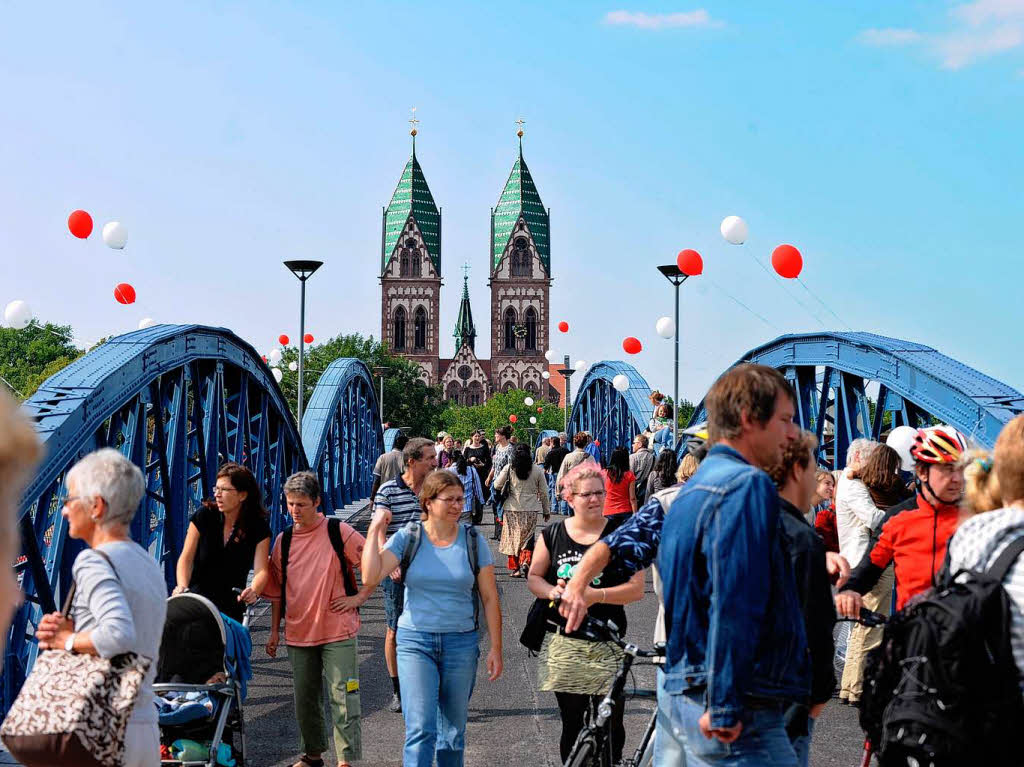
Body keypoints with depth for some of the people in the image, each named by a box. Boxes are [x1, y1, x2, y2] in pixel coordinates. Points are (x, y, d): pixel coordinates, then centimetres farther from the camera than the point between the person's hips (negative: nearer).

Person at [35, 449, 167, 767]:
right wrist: (72, 629, 0)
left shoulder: (94, 561, -10)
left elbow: (120, 635, -28)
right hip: (146, 727, 8)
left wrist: (67, 641, -11)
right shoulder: (149, 564, 15)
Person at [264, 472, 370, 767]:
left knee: (343, 697, -5)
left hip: (338, 631, -4)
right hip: (298, 632, 4)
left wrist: (359, 597, -7)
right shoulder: (283, 540, 6)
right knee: (305, 698, 14)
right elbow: (277, 590, 13)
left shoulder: (339, 532, -6)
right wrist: (274, 631, 12)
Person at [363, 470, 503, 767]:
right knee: (420, 729, -11)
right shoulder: (407, 537, -3)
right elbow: (370, 577, -15)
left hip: (461, 643, 2)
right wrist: (375, 529, -12)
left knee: (453, 730, 12)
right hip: (415, 642, -1)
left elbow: (490, 598, 3)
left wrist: (495, 647, 0)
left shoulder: (473, 540, 0)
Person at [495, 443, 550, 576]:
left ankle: (514, 568, 10)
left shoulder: (509, 468, -4)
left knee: (512, 537, 10)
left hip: (512, 508, 0)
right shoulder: (537, 470, -1)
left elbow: (497, 485, -2)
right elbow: (543, 492, 4)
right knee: (527, 538, 10)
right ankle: (525, 562, -12)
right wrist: (546, 511, 15)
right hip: (530, 510, 1)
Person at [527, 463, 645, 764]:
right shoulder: (552, 534, 5)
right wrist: (553, 591, -11)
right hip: (564, 643, 2)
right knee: (571, 723, 10)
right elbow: (534, 577, 11)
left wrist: (595, 595, -19)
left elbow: (637, 588, -5)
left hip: (608, 644, -2)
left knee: (610, 726, 0)